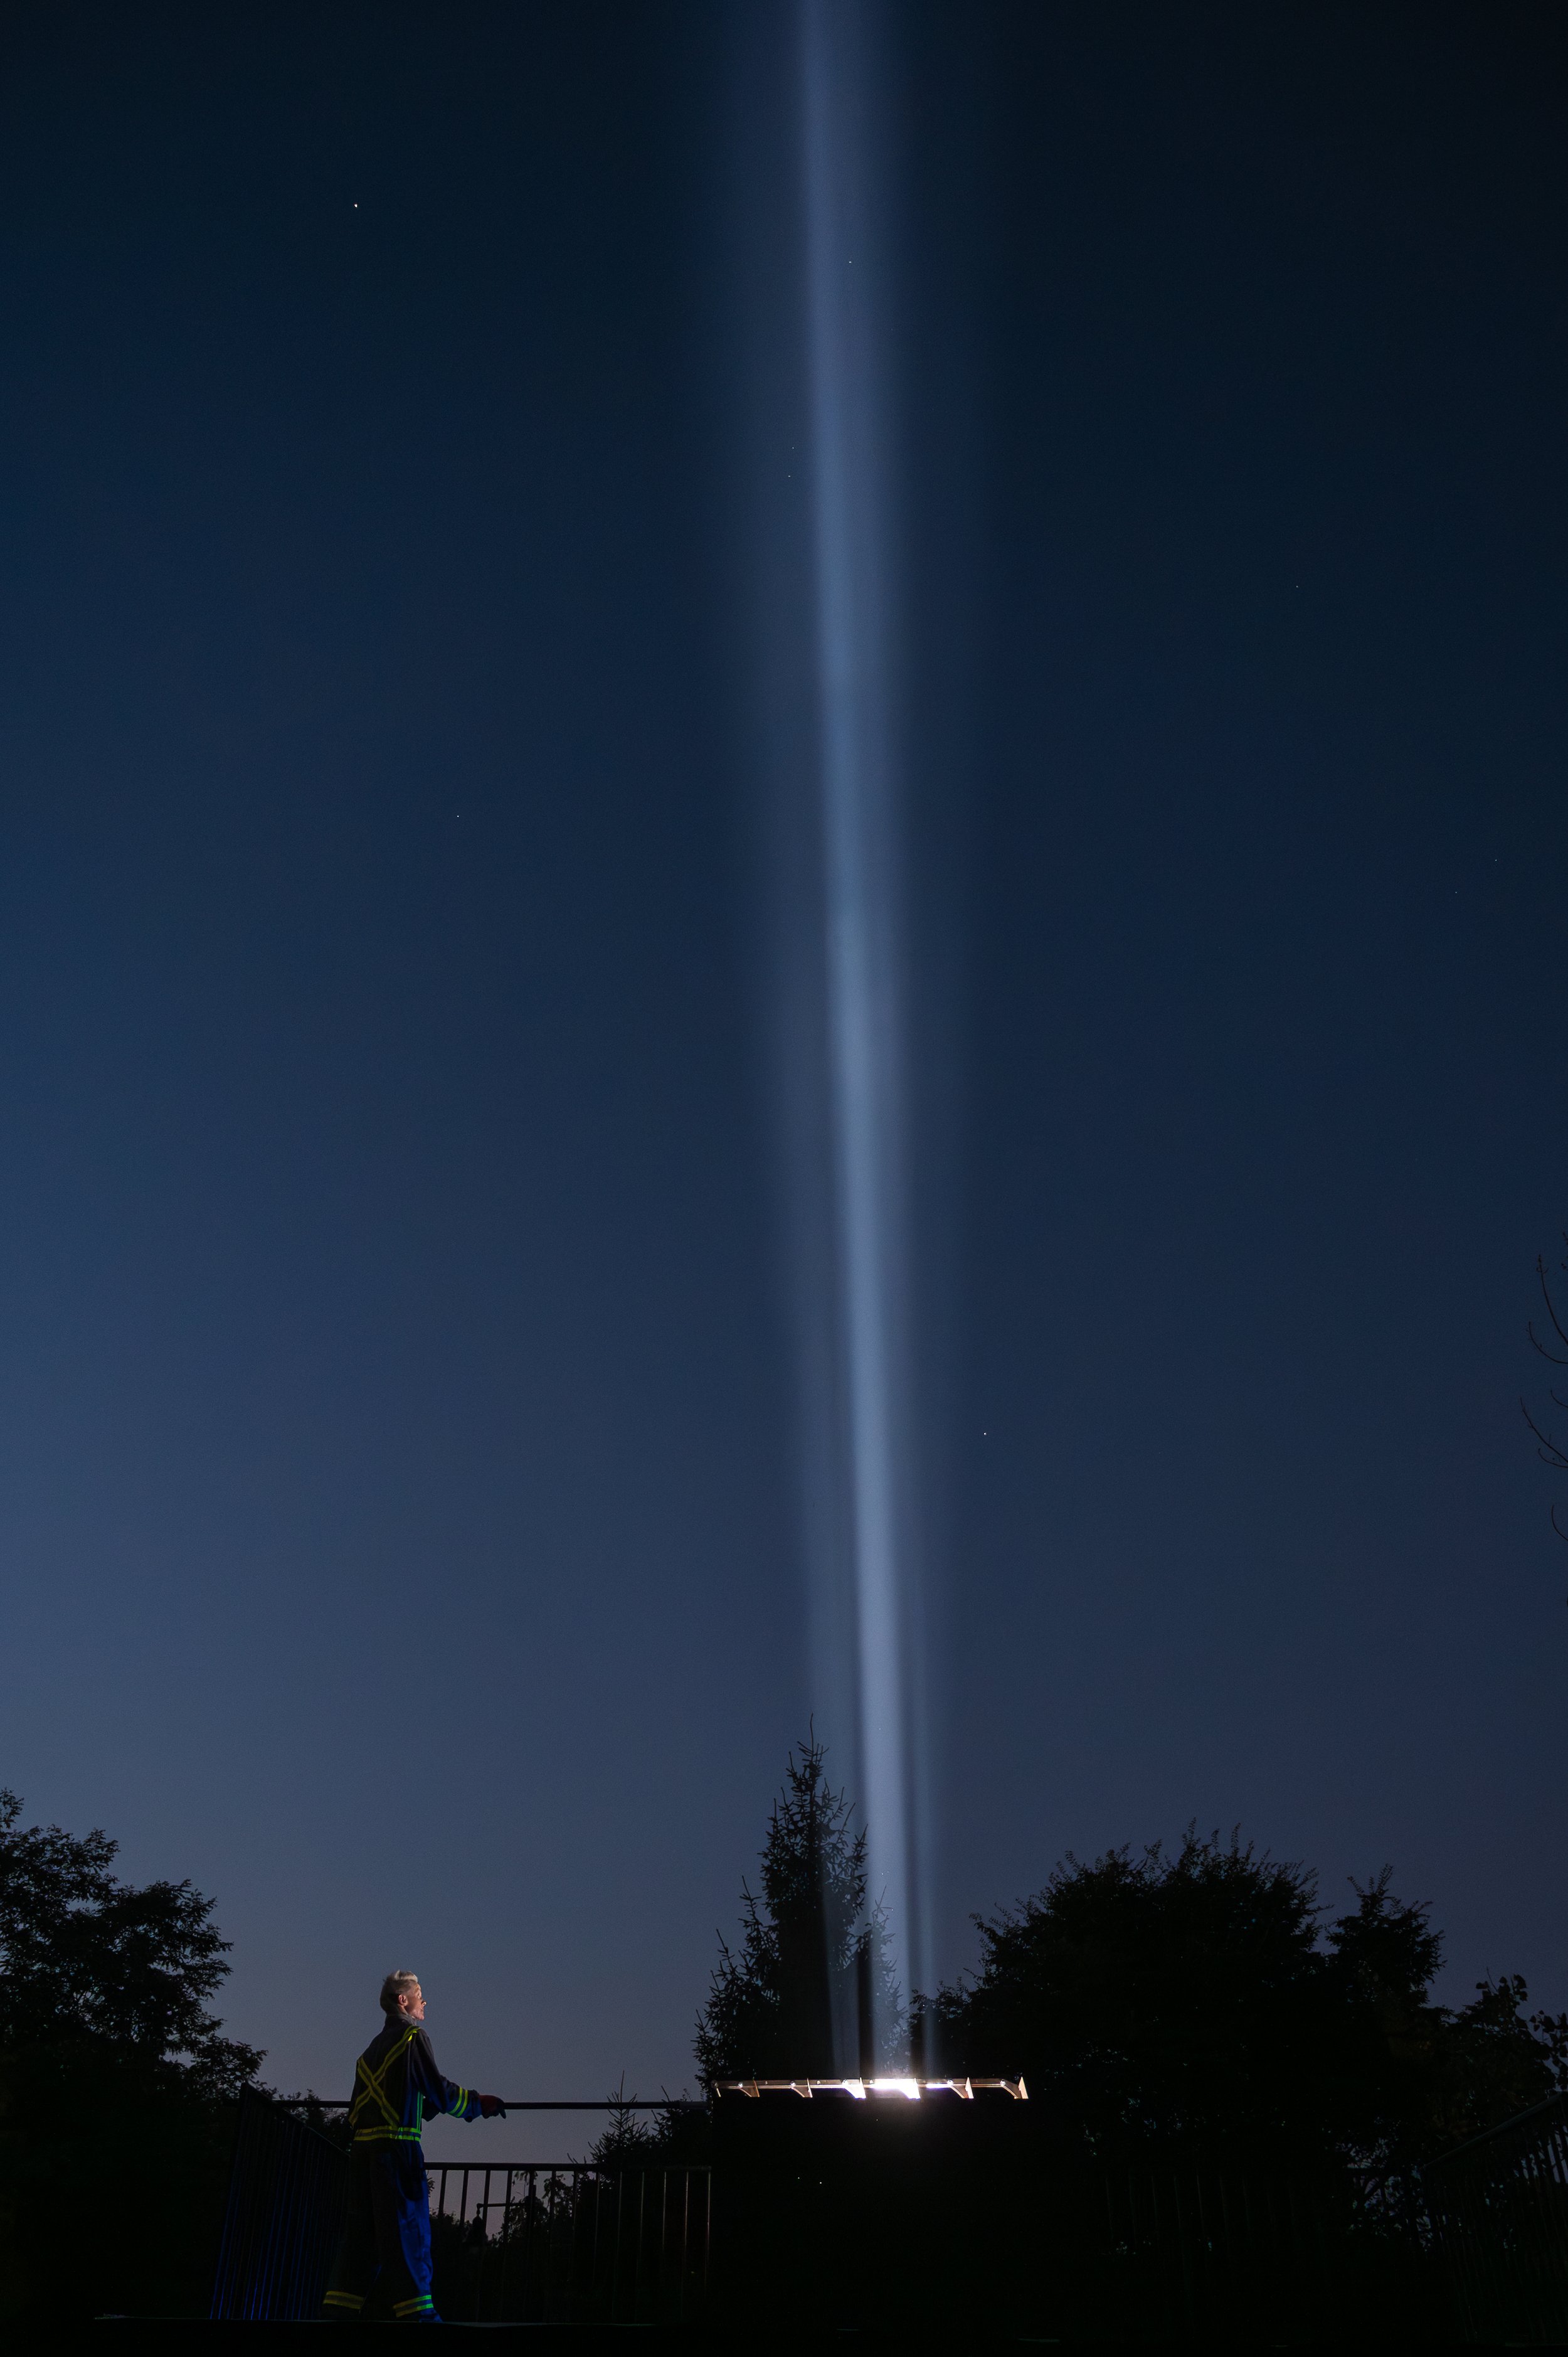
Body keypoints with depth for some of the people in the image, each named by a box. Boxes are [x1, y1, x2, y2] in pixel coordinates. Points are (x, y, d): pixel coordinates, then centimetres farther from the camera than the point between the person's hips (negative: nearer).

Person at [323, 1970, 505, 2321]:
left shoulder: (374, 2047, 22)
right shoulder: (412, 2036, -3)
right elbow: (437, 2089, -8)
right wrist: (480, 2104, 2)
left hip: (363, 2146, 8)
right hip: (397, 2143, -8)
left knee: (362, 2228, 10)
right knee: (408, 2226, -8)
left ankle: (340, 2305, 6)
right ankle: (415, 2310, -11)